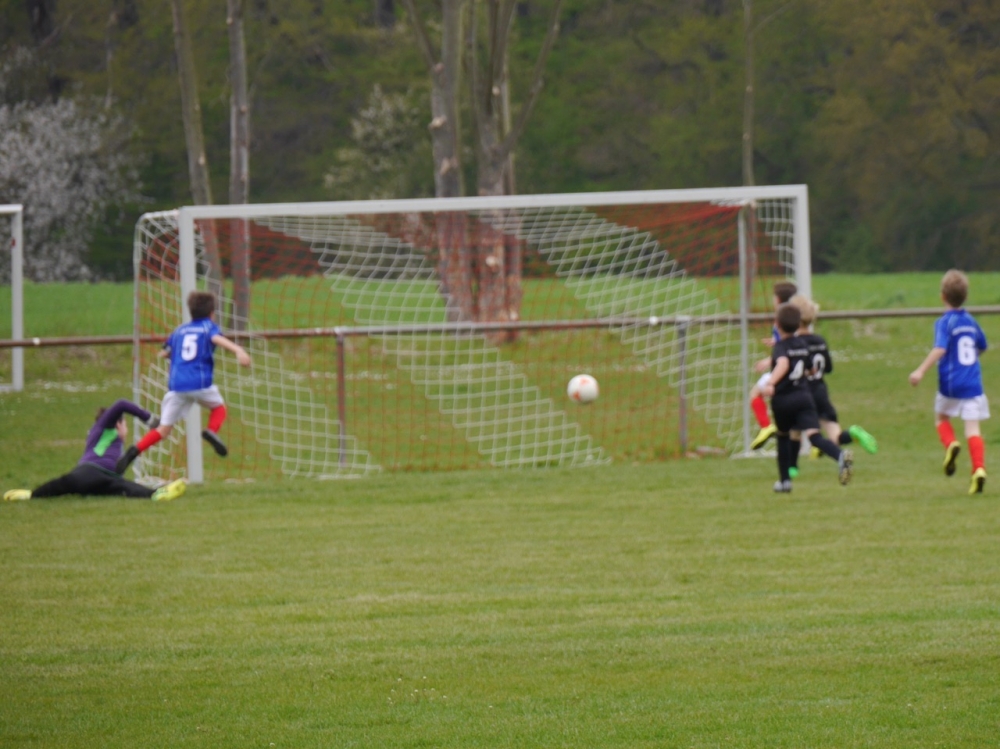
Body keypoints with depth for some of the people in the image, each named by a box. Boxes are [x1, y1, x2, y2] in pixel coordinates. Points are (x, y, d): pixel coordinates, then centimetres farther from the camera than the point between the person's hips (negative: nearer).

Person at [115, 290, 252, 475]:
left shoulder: (180, 330, 21)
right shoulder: (208, 326, 9)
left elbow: (163, 352, 28)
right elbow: (217, 338, -15)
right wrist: (238, 350, -31)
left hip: (176, 385, 3)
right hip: (200, 382, -3)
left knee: (164, 429, 6)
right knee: (218, 406, 27)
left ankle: (135, 451, -17)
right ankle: (211, 431, -4)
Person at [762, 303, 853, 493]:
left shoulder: (780, 346, -8)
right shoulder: (802, 345, 12)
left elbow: (783, 363, -31)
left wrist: (771, 384, -45)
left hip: (783, 399, -3)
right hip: (803, 396, 3)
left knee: (783, 436, 22)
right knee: (813, 435, -14)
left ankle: (784, 480, 30)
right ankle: (841, 456, -44)